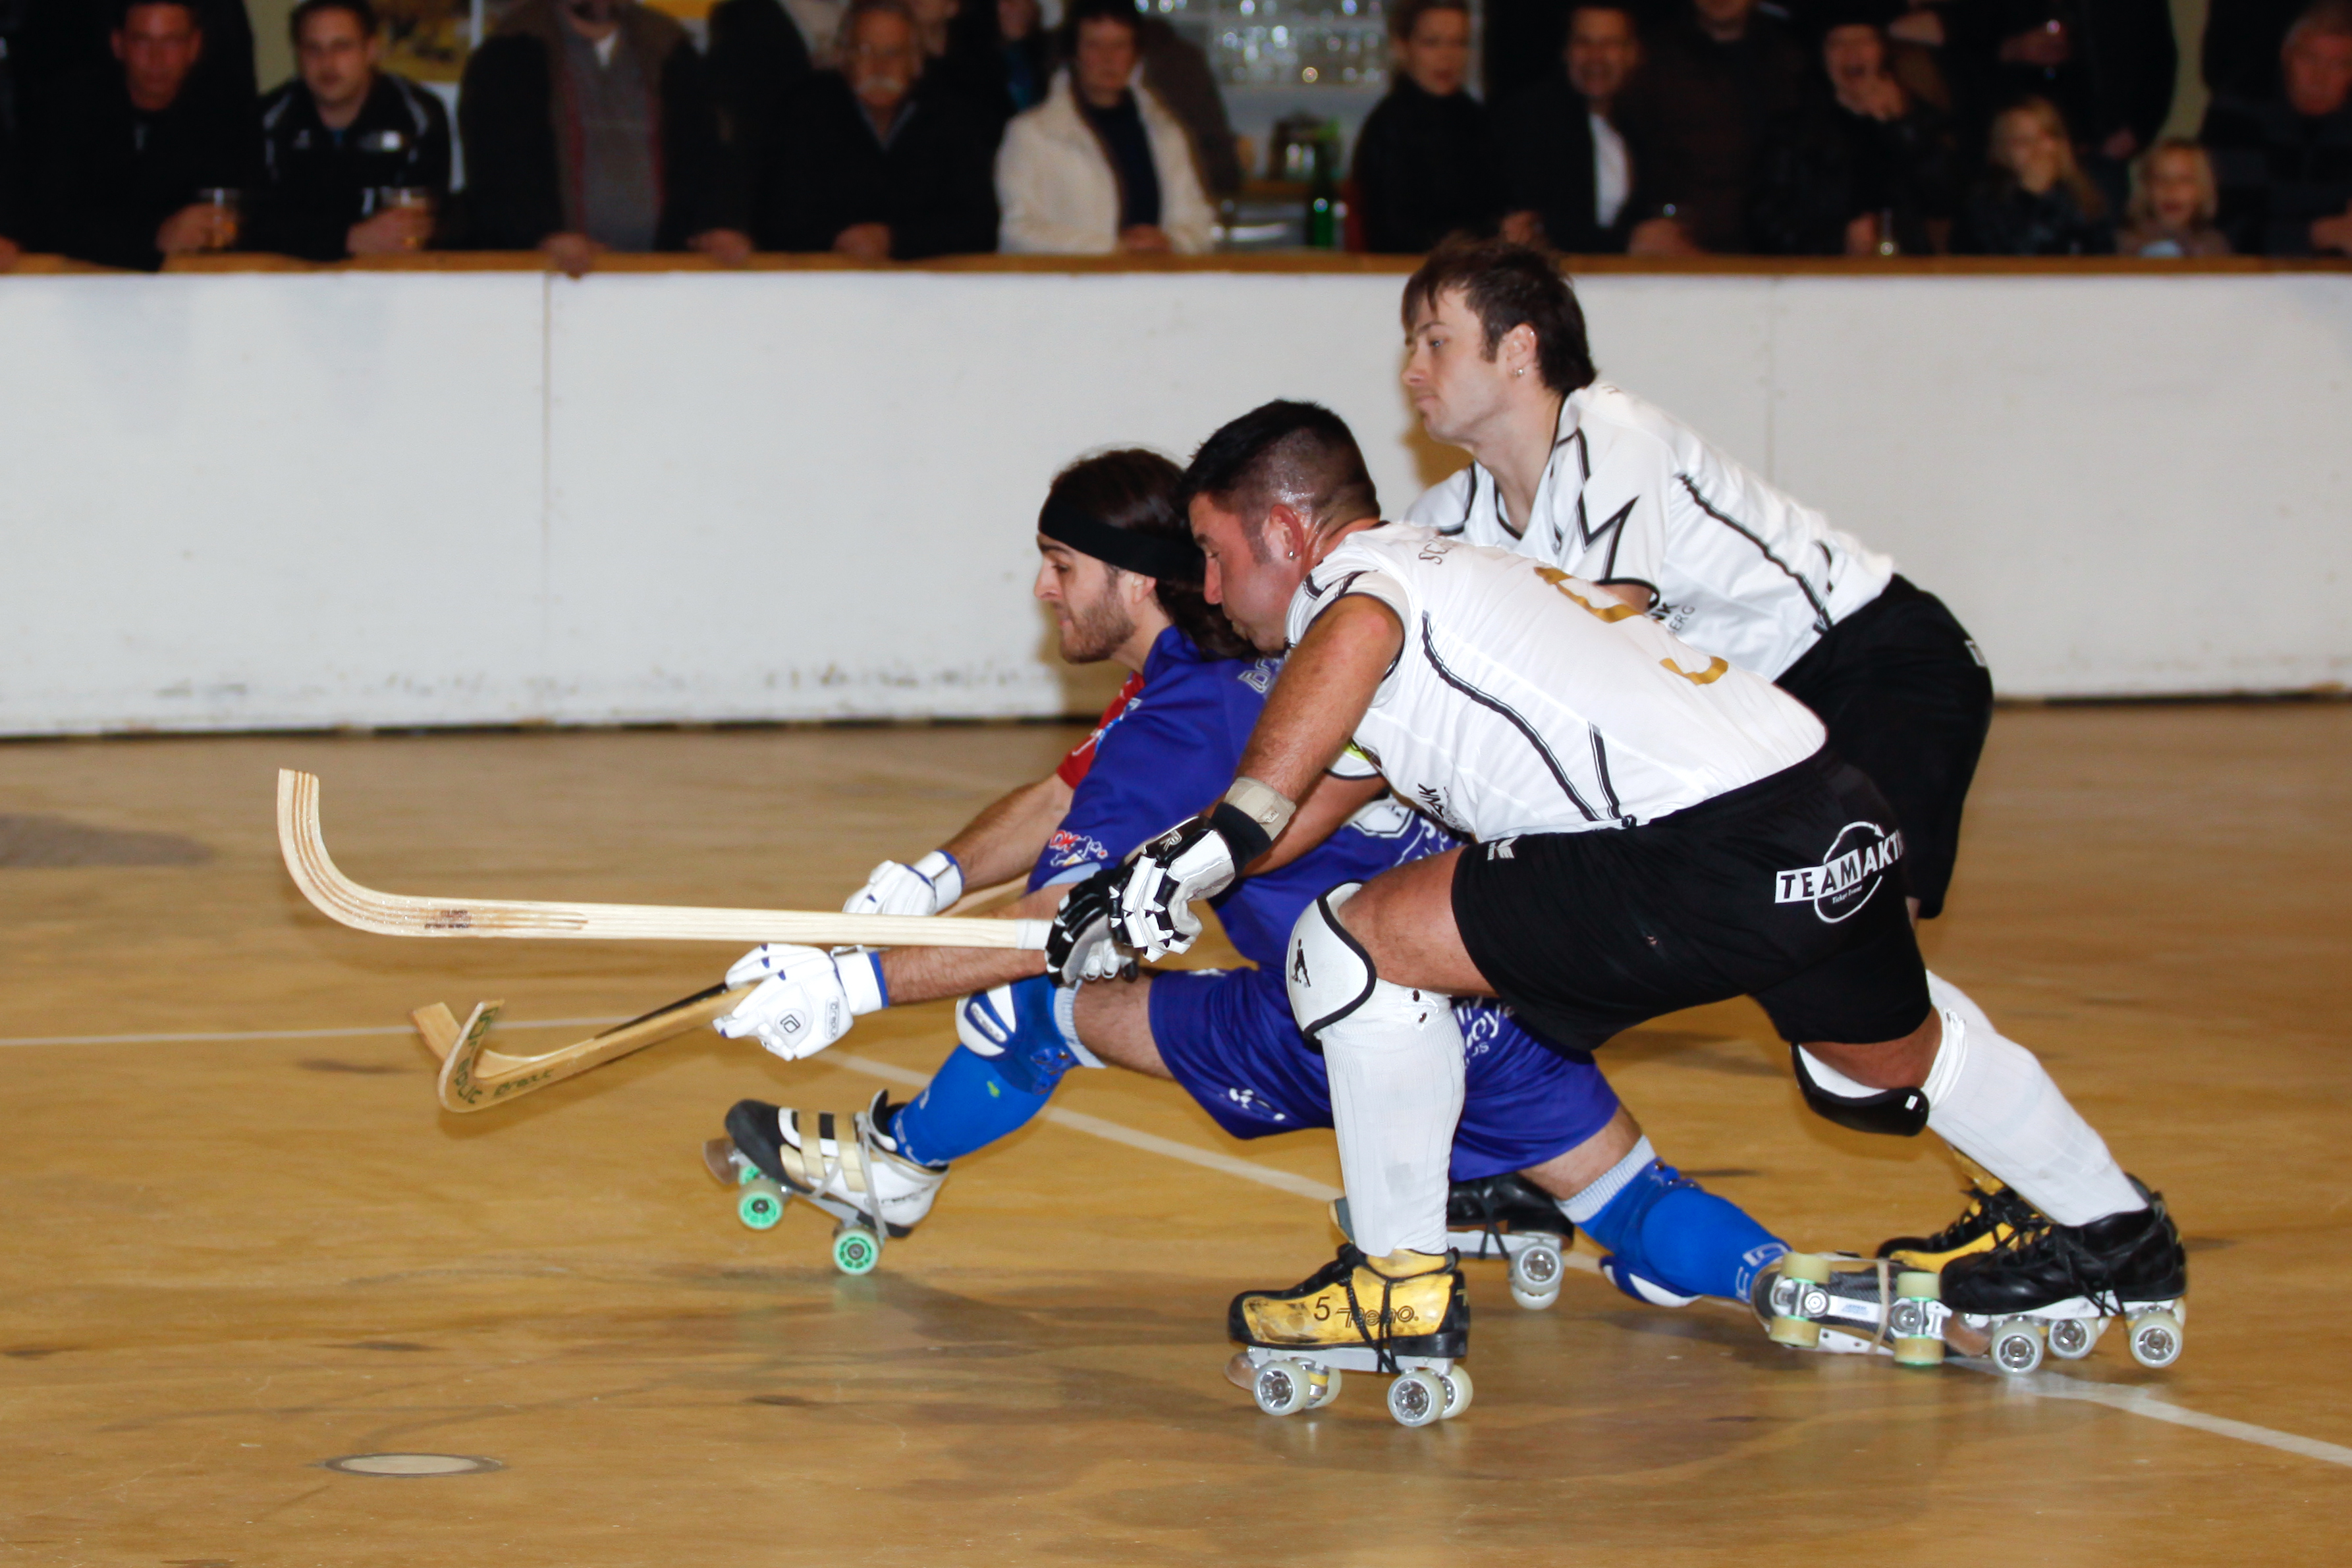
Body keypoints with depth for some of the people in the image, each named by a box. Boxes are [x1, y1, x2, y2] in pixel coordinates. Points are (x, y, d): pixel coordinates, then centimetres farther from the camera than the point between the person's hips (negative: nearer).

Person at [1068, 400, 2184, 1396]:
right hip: (1838, 820, 10)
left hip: (1715, 859, -10)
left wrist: (1222, 834, -35)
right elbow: (1315, 802, 33)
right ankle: (2118, 1237, 56)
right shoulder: (1452, 569, 26)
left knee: (1356, 941, -4)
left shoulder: (1358, 572, -2)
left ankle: (1404, 1287, 5)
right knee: (1884, 1065, 38)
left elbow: (1355, 635, -29)